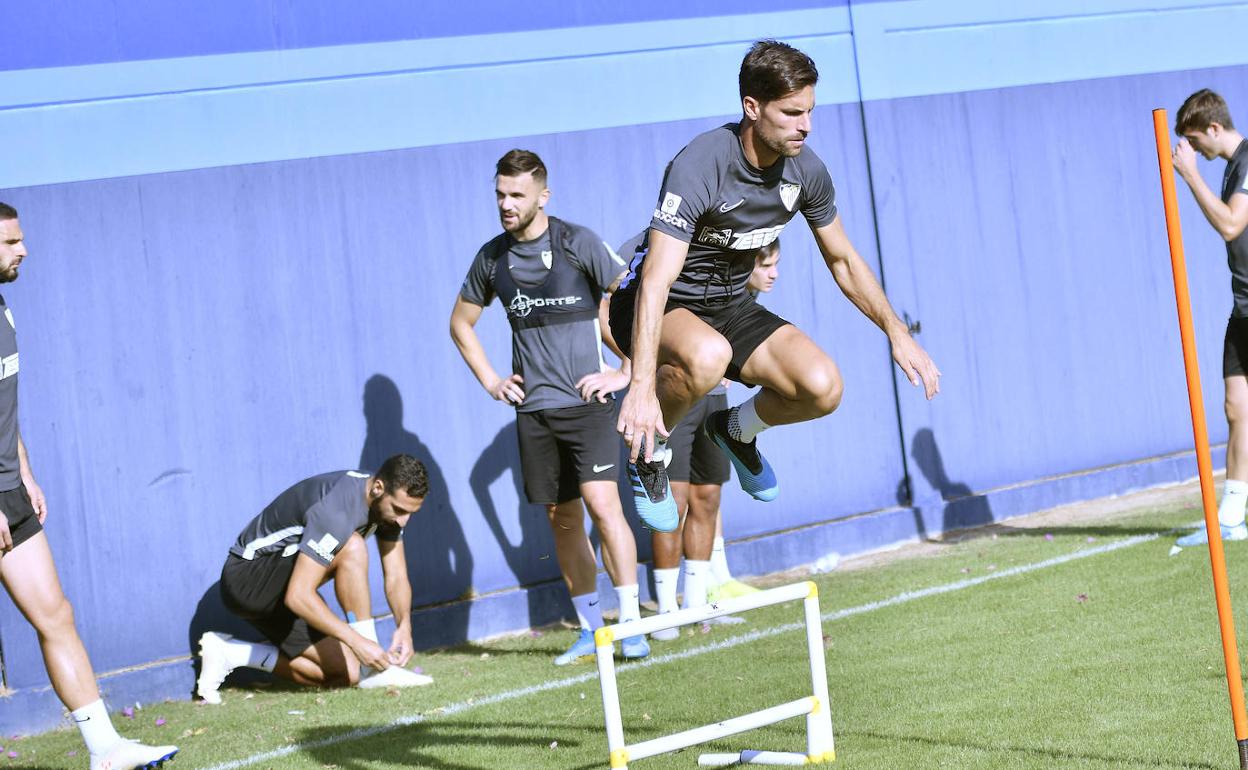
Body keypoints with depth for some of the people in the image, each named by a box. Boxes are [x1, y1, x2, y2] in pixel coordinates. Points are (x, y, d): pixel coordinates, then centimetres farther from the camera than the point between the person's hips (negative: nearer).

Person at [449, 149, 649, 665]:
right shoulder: (492, 257, 7)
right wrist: (490, 382, 13)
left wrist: (628, 371, -8)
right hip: (533, 410, 5)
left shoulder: (578, 243, -7)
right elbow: (461, 322, 23)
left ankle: (631, 623, -12)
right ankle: (590, 630, 17)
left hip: (586, 401, -5)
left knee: (601, 504, -17)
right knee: (562, 518, 8)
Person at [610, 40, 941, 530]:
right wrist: (642, 388, -47)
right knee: (707, 356, -40)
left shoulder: (805, 170, -9)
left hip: (729, 305, 6)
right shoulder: (700, 166, -29)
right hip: (662, 307, -6)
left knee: (823, 387, -17)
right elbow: (656, 281, -37)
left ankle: (737, 431, 16)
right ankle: (647, 453, -11)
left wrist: (898, 333, 1)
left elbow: (843, 261, 9)